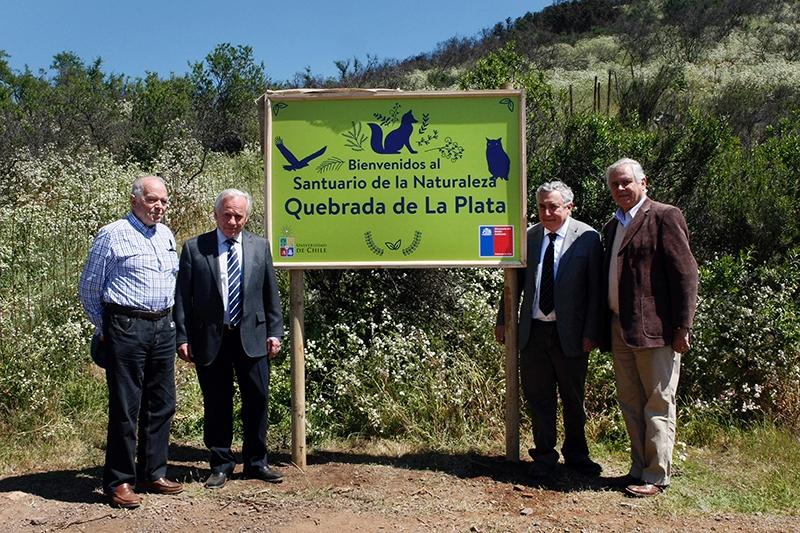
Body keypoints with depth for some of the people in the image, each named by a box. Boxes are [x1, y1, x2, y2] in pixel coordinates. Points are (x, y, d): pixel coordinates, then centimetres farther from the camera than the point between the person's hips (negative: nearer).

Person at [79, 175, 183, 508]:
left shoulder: (166, 235, 13)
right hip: (126, 327, -6)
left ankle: (152, 474, 24)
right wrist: (105, 328, 3)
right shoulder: (113, 235, -5)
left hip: (163, 327, 7)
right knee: (125, 406, -1)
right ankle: (119, 482, 12)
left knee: (162, 404, 11)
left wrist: (170, 320, 14)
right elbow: (89, 288, -1)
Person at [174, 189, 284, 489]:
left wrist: (274, 332, 3)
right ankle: (221, 465, 23)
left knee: (257, 400, 6)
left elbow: (271, 294, 9)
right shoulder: (194, 248, 1)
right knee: (216, 404, 7)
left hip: (252, 337, 2)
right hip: (210, 338, -1)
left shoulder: (260, 247, 7)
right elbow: (182, 297, 0)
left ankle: (256, 463, 22)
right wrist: (183, 338, -5)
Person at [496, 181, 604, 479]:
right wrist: (503, 320, 9)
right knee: (537, 397, 10)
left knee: (573, 398, 13)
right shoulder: (528, 237, 4)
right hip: (533, 330, 3)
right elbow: (515, 282, 11)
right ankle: (544, 455, 27)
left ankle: (576, 454, 32)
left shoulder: (588, 238, -6)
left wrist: (591, 332, -10)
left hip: (570, 333, -3)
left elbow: (596, 289, -6)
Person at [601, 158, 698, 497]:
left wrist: (682, 327, -14)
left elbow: (685, 273, -11)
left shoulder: (664, 217, -6)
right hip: (620, 329, 8)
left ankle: (656, 476, 12)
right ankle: (639, 469, 27)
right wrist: (605, 328, 14)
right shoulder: (612, 226, 17)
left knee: (658, 404, 2)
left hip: (654, 328, -8)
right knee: (630, 405, 15)